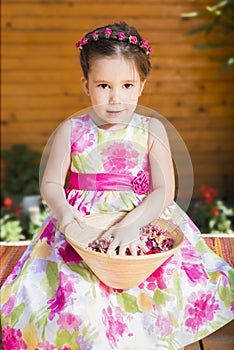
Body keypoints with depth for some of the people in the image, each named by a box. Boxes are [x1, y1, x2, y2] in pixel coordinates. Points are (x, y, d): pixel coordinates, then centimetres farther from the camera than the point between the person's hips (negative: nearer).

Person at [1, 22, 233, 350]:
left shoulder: (151, 130, 1)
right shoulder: (71, 131, 2)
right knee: (77, 293, -22)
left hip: (144, 218, 1)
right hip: (82, 225, 0)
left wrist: (131, 224, -22)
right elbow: (51, 183, 5)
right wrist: (62, 208, -17)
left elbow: (164, 190, -6)